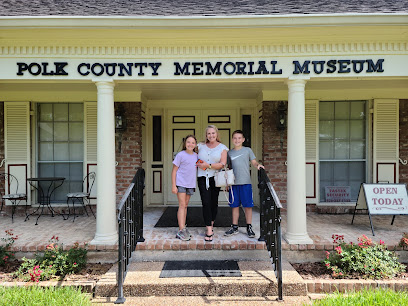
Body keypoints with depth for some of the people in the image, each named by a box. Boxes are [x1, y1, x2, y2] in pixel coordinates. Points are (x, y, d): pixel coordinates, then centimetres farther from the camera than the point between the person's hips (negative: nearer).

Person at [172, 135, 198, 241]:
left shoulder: (196, 156, 9)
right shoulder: (180, 155, -6)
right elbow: (174, 171, -6)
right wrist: (173, 185, -11)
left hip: (190, 184, 5)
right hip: (180, 183, -5)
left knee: (185, 205, 12)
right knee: (182, 205, -9)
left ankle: (183, 227, 20)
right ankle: (181, 230, -10)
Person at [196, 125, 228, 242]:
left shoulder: (222, 148, 5)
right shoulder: (201, 146, 11)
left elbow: (222, 164, -6)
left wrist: (208, 165, -13)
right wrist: (199, 164, 5)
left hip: (215, 178, 0)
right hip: (202, 178, 1)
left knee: (214, 203, 5)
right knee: (206, 203, -9)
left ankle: (211, 225, 25)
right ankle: (209, 231, -7)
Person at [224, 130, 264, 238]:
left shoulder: (247, 150, 6)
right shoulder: (230, 153, 12)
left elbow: (254, 162, 7)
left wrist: (258, 165, -16)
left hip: (246, 182, -2)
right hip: (234, 183, 2)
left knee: (248, 205, 0)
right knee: (234, 205, 8)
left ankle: (249, 227, 11)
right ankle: (234, 227, 18)